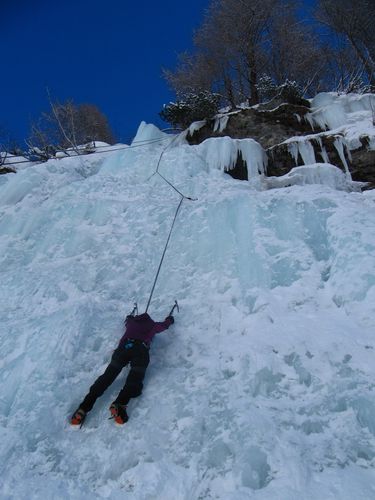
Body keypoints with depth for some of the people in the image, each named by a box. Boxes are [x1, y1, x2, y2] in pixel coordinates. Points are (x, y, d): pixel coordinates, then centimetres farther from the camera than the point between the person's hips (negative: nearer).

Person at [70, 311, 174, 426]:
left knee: (109, 374, -8)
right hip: (141, 349, -2)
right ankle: (119, 404, -39)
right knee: (135, 378, -12)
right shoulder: (152, 325, 29)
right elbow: (165, 324, 48)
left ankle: (85, 406, -22)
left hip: (124, 347, 2)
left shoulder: (132, 321, 34)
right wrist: (169, 319, 69)